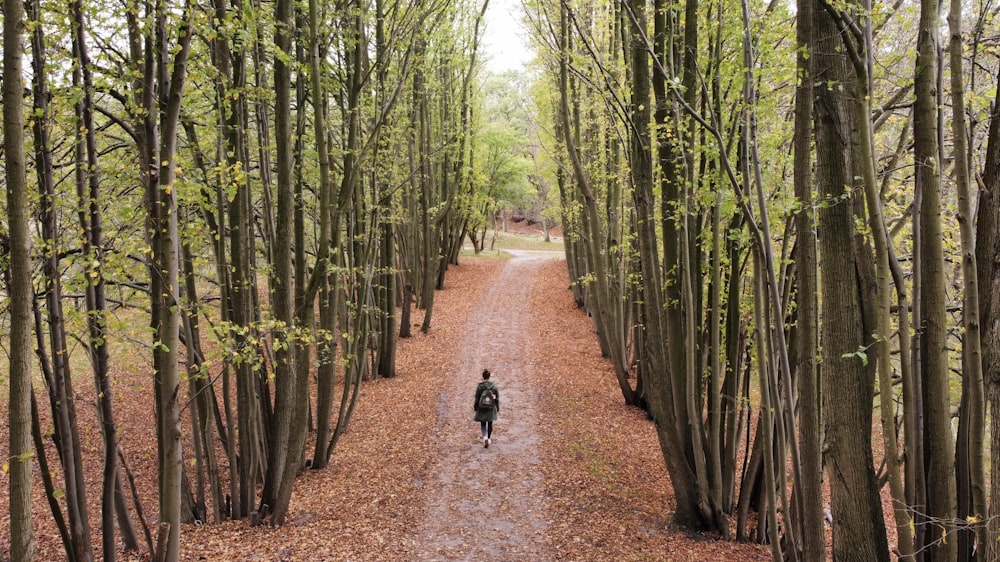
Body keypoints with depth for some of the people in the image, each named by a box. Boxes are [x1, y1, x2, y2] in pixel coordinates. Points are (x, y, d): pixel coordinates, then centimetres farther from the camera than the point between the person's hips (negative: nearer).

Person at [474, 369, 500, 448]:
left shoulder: (479, 386, -13)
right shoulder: (494, 385, -9)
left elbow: (477, 398, -6)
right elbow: (497, 398, -3)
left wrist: (475, 407, 7)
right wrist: (498, 408, 9)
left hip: (482, 409, -1)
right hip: (491, 408, 1)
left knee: (483, 424, 9)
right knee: (490, 424, 17)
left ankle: (485, 437, -13)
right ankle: (489, 438, 28)